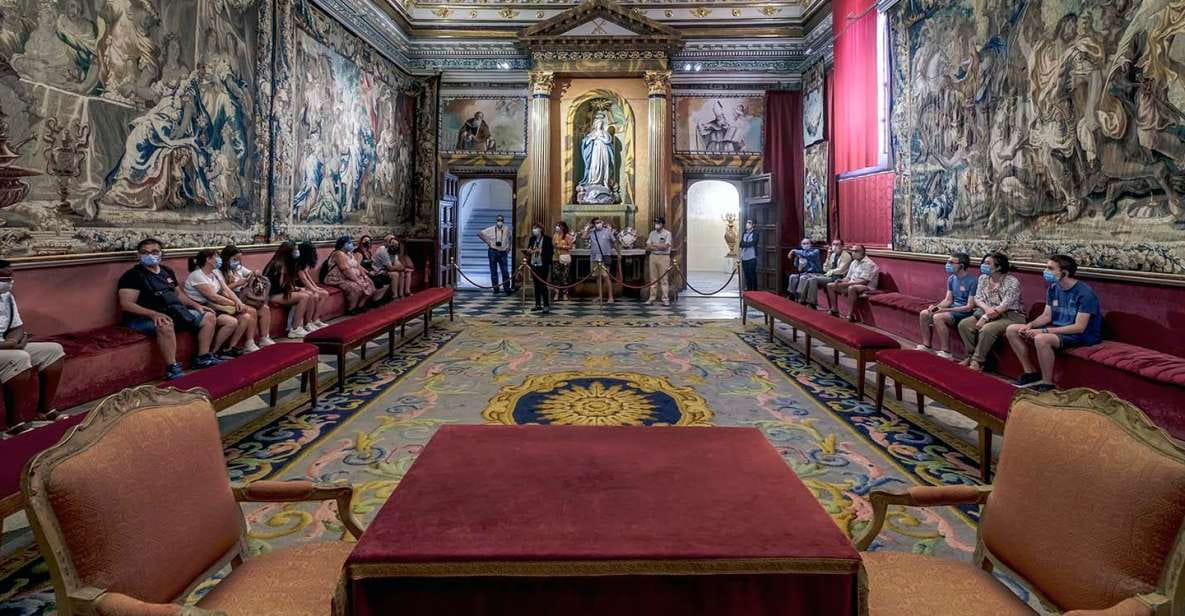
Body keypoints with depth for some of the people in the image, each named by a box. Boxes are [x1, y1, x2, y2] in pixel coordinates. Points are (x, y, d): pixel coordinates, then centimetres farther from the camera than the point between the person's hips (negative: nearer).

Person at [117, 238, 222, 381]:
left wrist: (196, 305, 10)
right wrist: (154, 314, -32)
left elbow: (176, 294, 27)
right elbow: (126, 304, -18)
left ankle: (203, 358, 5)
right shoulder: (132, 275, -9)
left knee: (208, 316, 4)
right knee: (166, 324, -41)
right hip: (143, 318, -8)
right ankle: (172, 369, -33)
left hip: (173, 313, 8)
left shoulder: (167, 271, 15)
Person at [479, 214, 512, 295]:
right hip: (493, 252, -1)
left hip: (503, 253, 1)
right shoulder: (491, 230, -3)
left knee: (505, 271, -4)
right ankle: (495, 289, 12)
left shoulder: (507, 230, 3)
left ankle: (508, 289, 1)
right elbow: (479, 233, 0)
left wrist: (508, 248, 10)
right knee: (493, 271, 5)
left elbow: (509, 239, 22)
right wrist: (487, 241, -5)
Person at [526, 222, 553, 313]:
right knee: (536, 285, 10)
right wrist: (529, 251, -5)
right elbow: (528, 249, 18)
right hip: (533, 265, 6)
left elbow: (551, 252, -9)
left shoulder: (547, 239, -5)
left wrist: (540, 251, -18)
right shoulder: (531, 239, 11)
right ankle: (538, 305, 18)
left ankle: (546, 306, -3)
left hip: (542, 266, -6)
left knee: (543, 285, -8)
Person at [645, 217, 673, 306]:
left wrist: (654, 245, -3)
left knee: (664, 279, -4)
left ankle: (665, 299, -2)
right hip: (653, 256, 5)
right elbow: (648, 247, 7)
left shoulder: (667, 233, -3)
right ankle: (651, 298, 10)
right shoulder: (652, 233, 12)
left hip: (664, 257, -5)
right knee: (653, 278, 7)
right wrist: (659, 247, -8)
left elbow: (665, 246, -13)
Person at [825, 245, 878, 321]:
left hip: (866, 287, -9)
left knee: (851, 288, -42)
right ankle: (834, 310, 2)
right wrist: (841, 281, -5)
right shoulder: (854, 262, 13)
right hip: (851, 284, 9)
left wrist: (846, 284, -26)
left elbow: (864, 281, -23)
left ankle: (851, 315, -37)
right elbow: (848, 277, 18)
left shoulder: (869, 263, -14)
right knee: (830, 285, 3)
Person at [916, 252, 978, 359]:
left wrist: (944, 310, -25)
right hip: (953, 308, 9)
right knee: (924, 314, -5)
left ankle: (945, 352, -25)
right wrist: (936, 306, -12)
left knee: (938, 317, -31)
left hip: (965, 312, -9)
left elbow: (969, 307, -21)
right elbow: (948, 300, 10)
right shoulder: (951, 278, 7)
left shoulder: (972, 281, -18)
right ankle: (926, 346, 2)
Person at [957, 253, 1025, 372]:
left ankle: (977, 361, -21)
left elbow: (1004, 306, -21)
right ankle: (971, 356, -7)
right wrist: (986, 308, -20)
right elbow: (977, 298, 2)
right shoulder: (983, 278, 6)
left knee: (987, 329, -34)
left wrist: (985, 317, -25)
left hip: (1010, 316, -7)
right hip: (988, 314, 7)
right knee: (964, 324, -16)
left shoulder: (1012, 282, -15)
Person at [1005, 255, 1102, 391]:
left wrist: (1043, 331, -28)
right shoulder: (1053, 288, 3)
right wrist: (1030, 325, -14)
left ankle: (1047, 384, -20)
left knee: (1041, 339, -37)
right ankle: (1031, 373, 5)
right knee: (1012, 330, -2)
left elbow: (1079, 328, -25)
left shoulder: (1084, 293, -21)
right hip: (1057, 328, 8)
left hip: (1082, 335, -8)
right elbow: (1046, 316, 8)